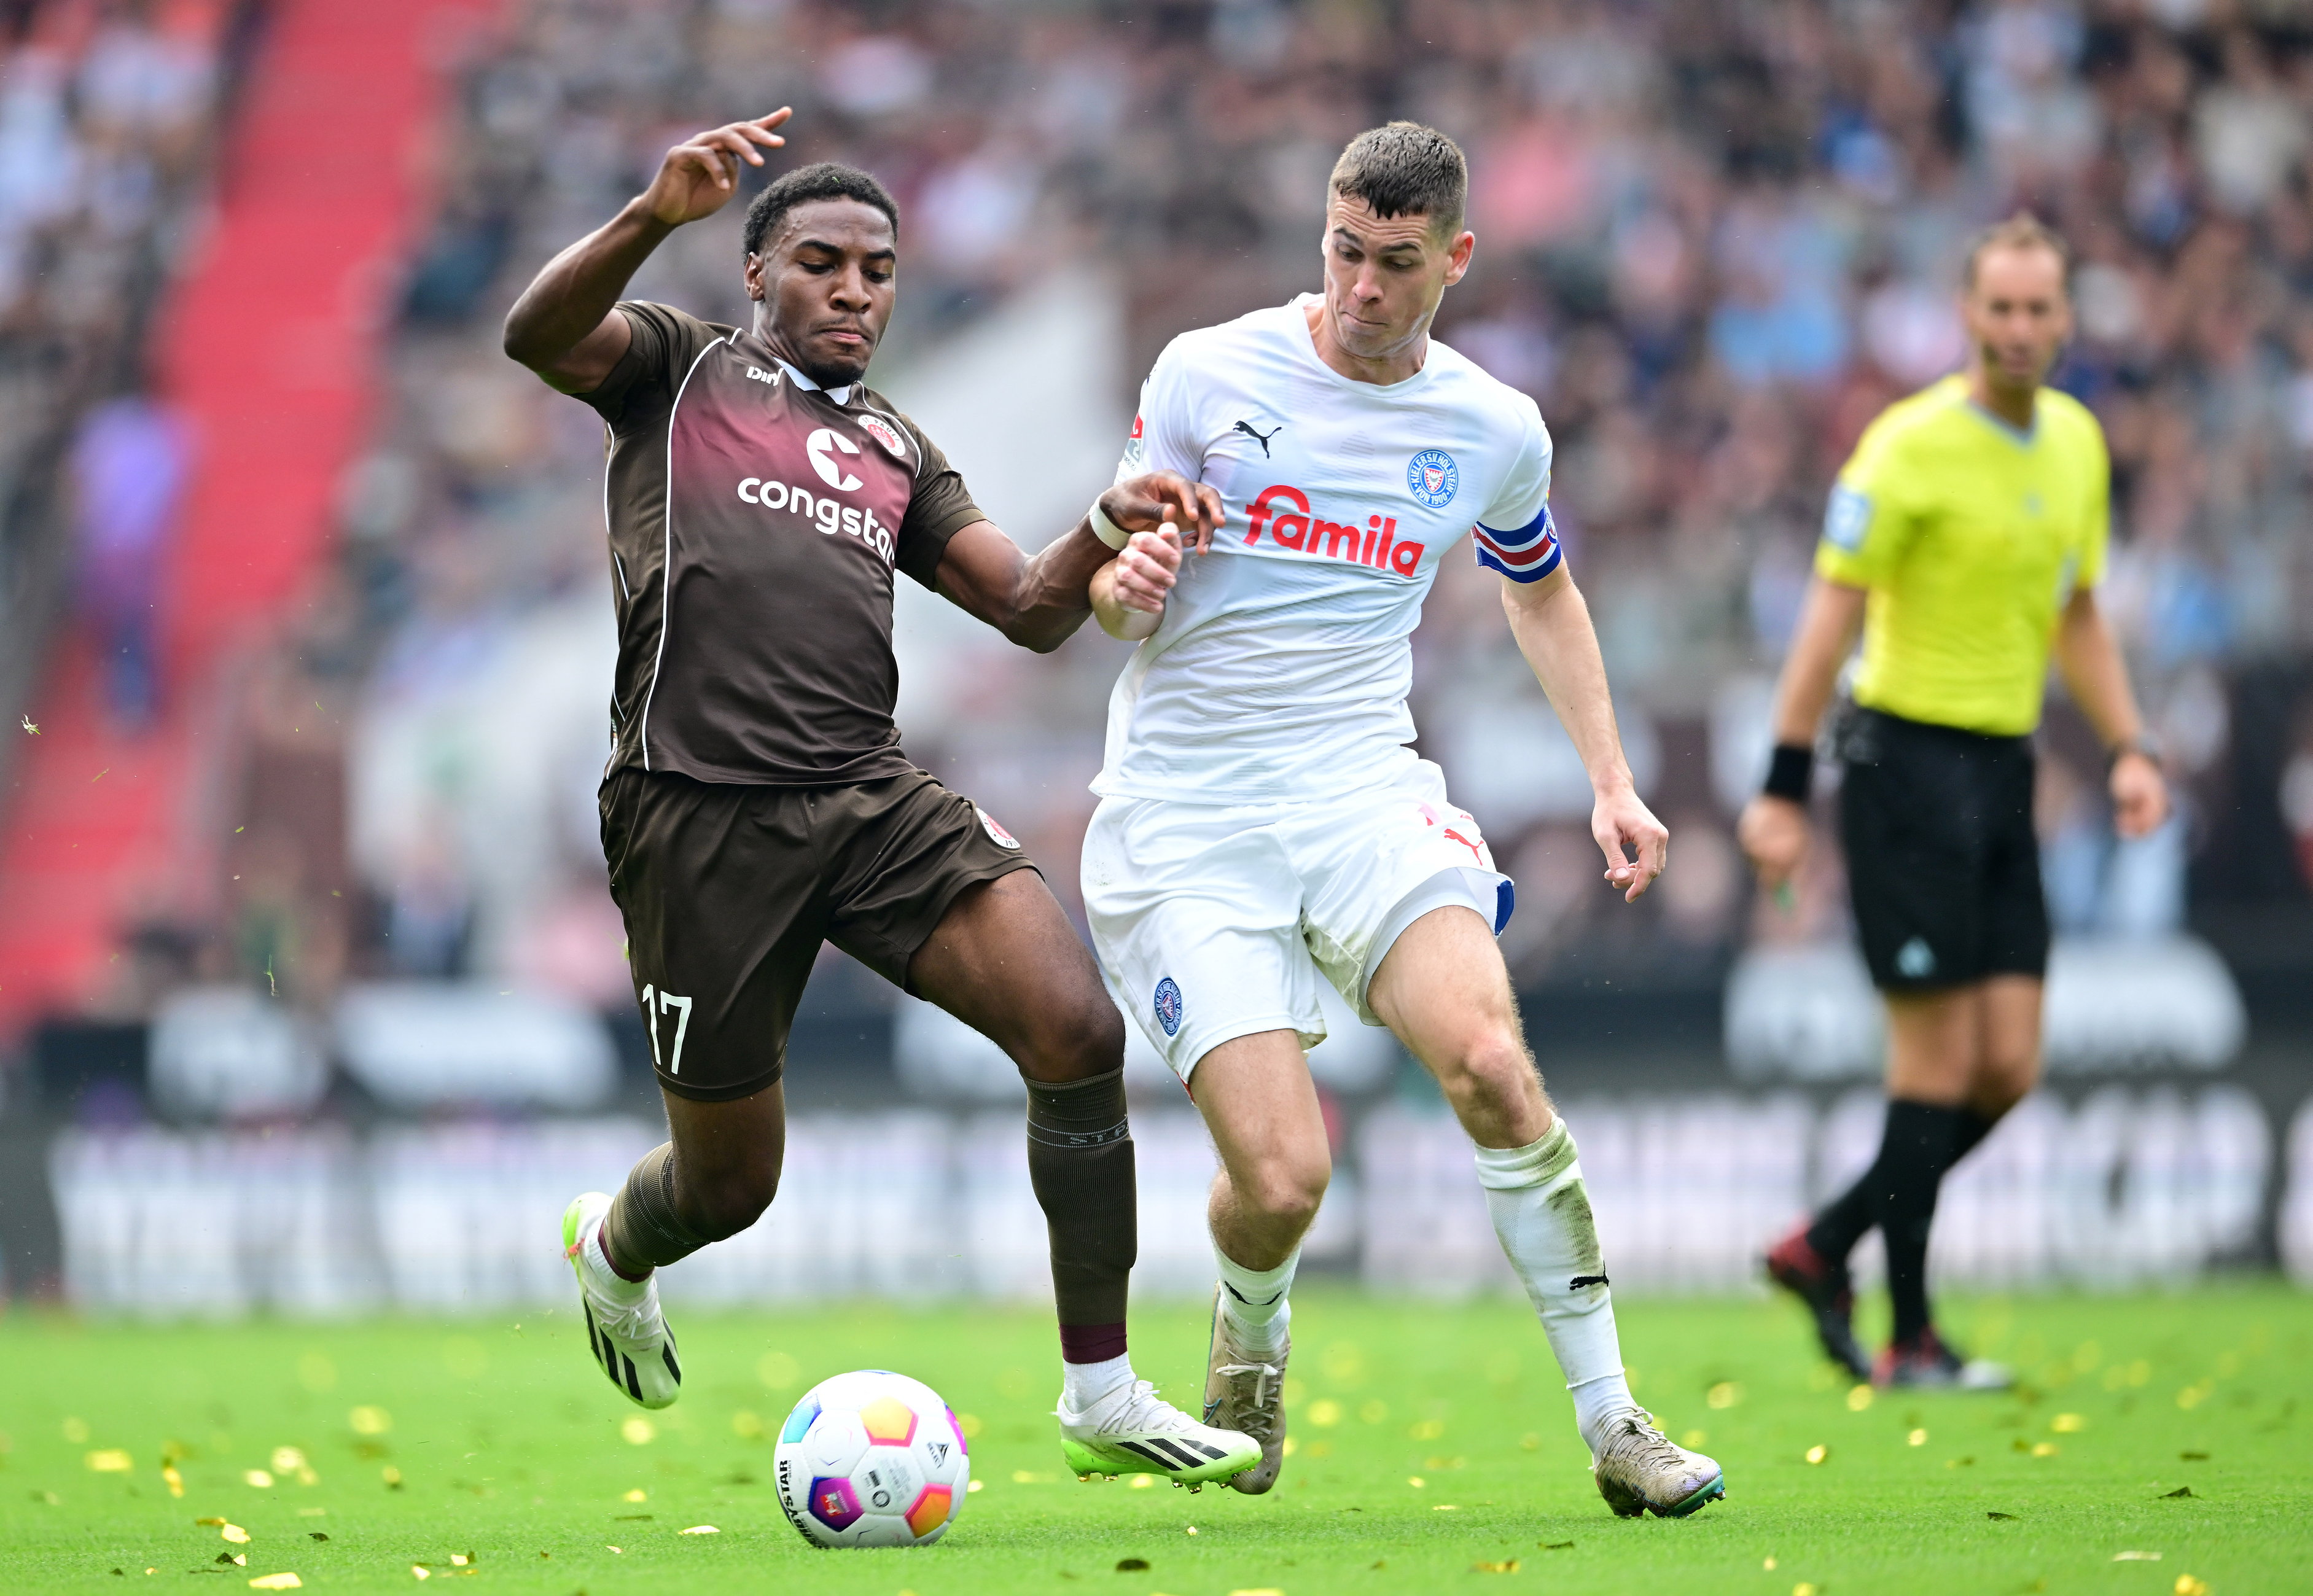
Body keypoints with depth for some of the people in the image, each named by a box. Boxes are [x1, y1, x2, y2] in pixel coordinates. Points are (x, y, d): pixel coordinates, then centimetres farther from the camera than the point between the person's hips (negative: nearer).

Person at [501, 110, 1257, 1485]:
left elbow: (1031, 609, 18)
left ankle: (1105, 1396, -7)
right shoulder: (679, 368, 11)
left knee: (1079, 1029, -18)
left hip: (873, 795, 4)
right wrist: (659, 213, -28)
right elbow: (539, 336, -10)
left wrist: (1114, 528, -4)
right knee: (731, 1185, 3)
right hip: (701, 812, -4)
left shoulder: (897, 452, 26)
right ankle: (614, 1248, 43)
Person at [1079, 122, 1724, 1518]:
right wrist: (1128, 585, -19)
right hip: (1183, 812, -2)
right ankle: (1250, 1350, 22)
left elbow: (1542, 591, 27)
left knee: (1487, 1056, -27)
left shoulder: (1497, 431, 7)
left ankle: (1611, 1421, -18)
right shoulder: (1210, 373, -1)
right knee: (1282, 1178, -15)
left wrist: (1612, 784, 17)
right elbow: (1113, 596, 6)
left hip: (1360, 786, 2)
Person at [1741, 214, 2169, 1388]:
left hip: (2005, 767, 7)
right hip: (1909, 754, -7)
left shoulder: (2077, 442, 10)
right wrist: (1784, 787, -15)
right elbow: (1832, 612, -12)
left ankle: (1826, 1249, 19)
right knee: (1940, 1060, -7)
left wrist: (2129, 749, 9)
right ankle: (1910, 1340, 2)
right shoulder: (1911, 445, -12)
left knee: (2008, 1068, 3)